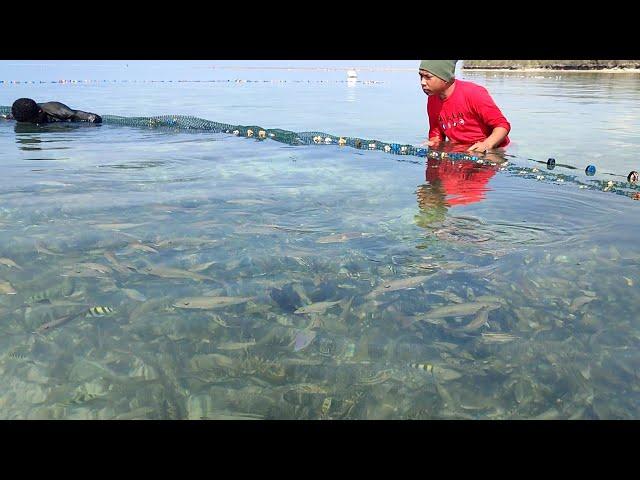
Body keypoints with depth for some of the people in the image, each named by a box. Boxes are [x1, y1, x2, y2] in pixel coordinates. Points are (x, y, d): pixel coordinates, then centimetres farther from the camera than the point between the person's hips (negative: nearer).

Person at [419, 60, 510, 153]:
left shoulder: (473, 93, -18)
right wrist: (433, 143, -9)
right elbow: (436, 133, 14)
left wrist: (486, 145, -31)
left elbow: (502, 125, -14)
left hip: (492, 150, -4)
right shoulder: (432, 100, 1)